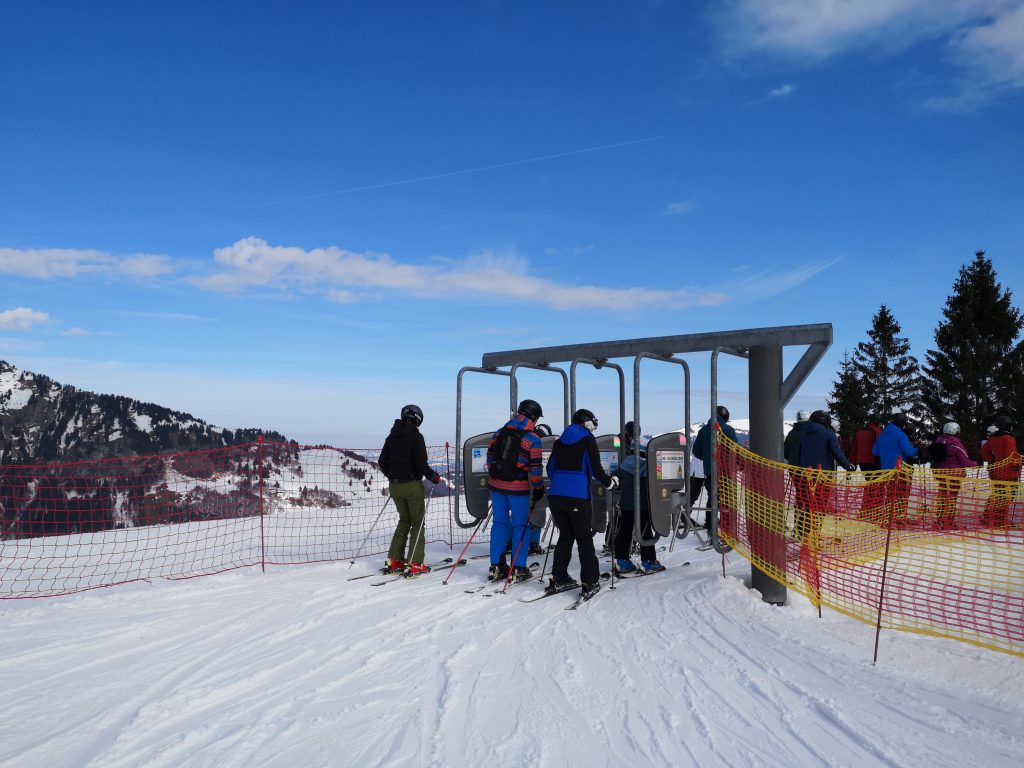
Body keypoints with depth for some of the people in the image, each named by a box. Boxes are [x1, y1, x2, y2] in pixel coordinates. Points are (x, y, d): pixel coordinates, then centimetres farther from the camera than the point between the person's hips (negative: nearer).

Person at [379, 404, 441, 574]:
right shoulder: (416, 436, -12)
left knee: (404, 520, 20)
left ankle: (394, 560, 16)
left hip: (394, 485, 6)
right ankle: (415, 563, 1)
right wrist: (434, 477, -3)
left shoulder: (391, 436, 6)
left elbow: (382, 462, 9)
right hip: (412, 485, -6)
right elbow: (421, 463, -19)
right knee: (417, 522, 6)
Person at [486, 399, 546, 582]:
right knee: (520, 525, 7)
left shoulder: (499, 433, 7)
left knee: (499, 523, 13)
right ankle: (519, 569, 11)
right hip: (518, 488, -5)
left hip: (496, 485, 5)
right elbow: (535, 467, -10)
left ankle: (496, 567, 15)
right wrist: (539, 488, 1)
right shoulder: (532, 439, -9)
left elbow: (490, 458, 13)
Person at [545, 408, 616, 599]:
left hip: (555, 495, 5)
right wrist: (610, 482, 10)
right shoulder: (588, 440, -1)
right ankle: (590, 583, 6)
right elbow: (595, 469, -7)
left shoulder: (560, 441, 15)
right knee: (584, 538, 5)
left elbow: (550, 468, 19)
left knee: (565, 536, 17)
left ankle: (558, 579, 18)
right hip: (578, 496, -5)